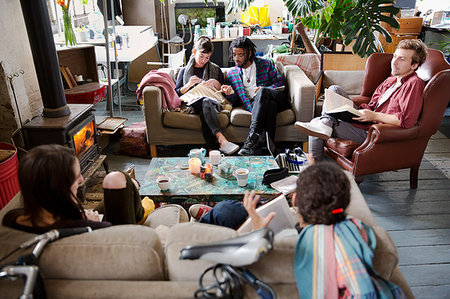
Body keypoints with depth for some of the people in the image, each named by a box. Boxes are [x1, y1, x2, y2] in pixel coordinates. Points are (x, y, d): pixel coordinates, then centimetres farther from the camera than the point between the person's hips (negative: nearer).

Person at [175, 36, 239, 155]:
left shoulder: (215, 70, 25)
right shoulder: (184, 71, 24)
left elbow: (223, 92, 20)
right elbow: (176, 93, 13)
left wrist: (216, 83, 0)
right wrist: (189, 84, -3)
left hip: (213, 101, 1)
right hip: (192, 104, -1)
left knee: (206, 102, -39)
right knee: (206, 101, -38)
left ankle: (210, 148, -53)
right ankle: (222, 140, -55)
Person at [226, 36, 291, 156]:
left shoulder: (265, 64, 16)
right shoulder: (231, 74, 19)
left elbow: (281, 84, 11)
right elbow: (234, 101, 13)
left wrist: (264, 89, -8)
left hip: (280, 100, 0)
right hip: (255, 104, 0)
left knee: (262, 91, -36)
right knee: (270, 104, -36)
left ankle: (251, 140, -47)